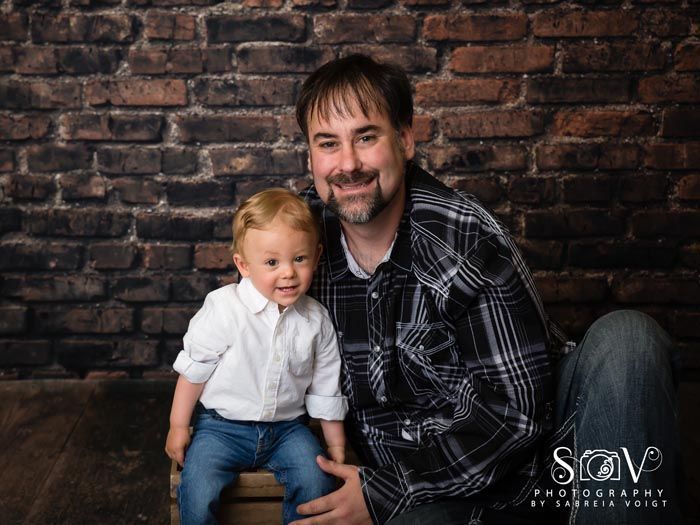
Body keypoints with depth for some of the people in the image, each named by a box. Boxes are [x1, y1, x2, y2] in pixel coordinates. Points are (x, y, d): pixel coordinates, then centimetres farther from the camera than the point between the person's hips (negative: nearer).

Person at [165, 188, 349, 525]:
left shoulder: (316, 320, -3)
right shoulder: (224, 308, -14)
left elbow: (325, 389, 7)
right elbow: (193, 368, -3)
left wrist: (336, 447, 11)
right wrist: (178, 425, 0)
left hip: (287, 427, 2)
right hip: (223, 426, -2)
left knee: (317, 482, -19)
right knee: (198, 493, -22)